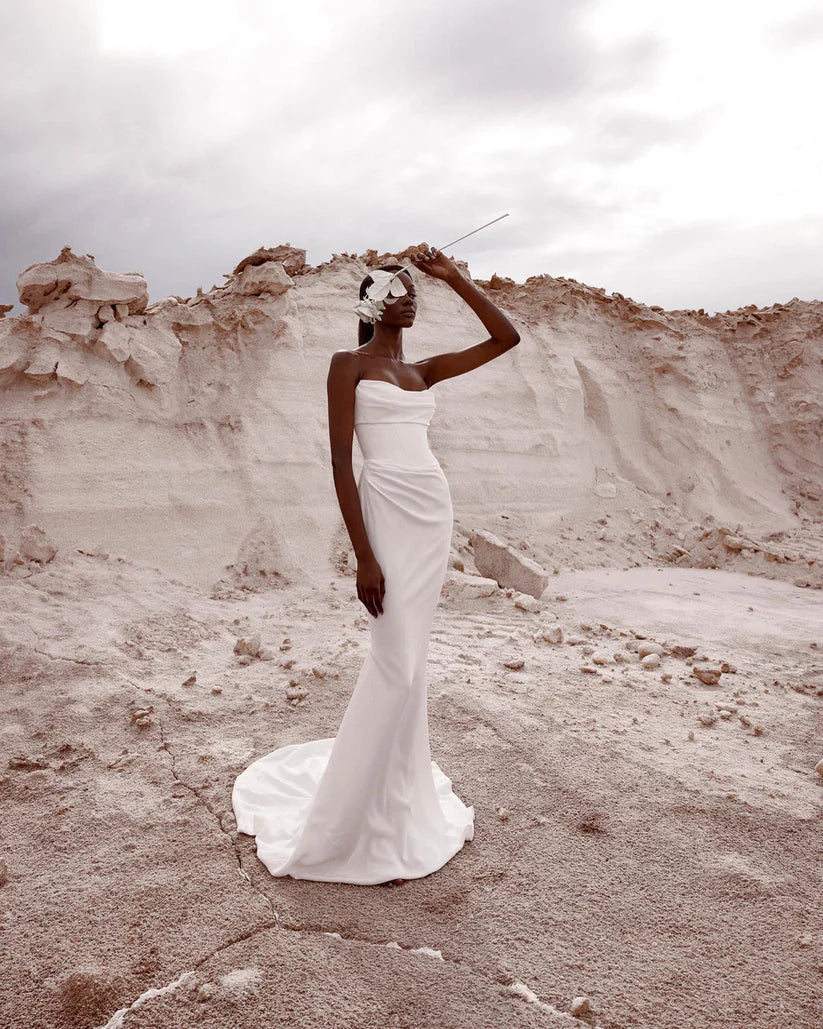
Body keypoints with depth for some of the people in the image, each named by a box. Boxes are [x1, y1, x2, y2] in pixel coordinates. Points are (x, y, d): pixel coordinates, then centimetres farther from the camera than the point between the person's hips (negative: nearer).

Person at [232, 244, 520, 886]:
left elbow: (507, 337, 18)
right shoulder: (349, 364, 0)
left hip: (436, 511, 6)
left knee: (409, 660, 13)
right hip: (389, 509, -6)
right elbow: (341, 460, -8)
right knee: (398, 663, -7)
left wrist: (453, 277, 14)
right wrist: (364, 555, -16)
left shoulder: (423, 371, 17)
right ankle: (370, 823, 10)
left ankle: (402, 797, 28)